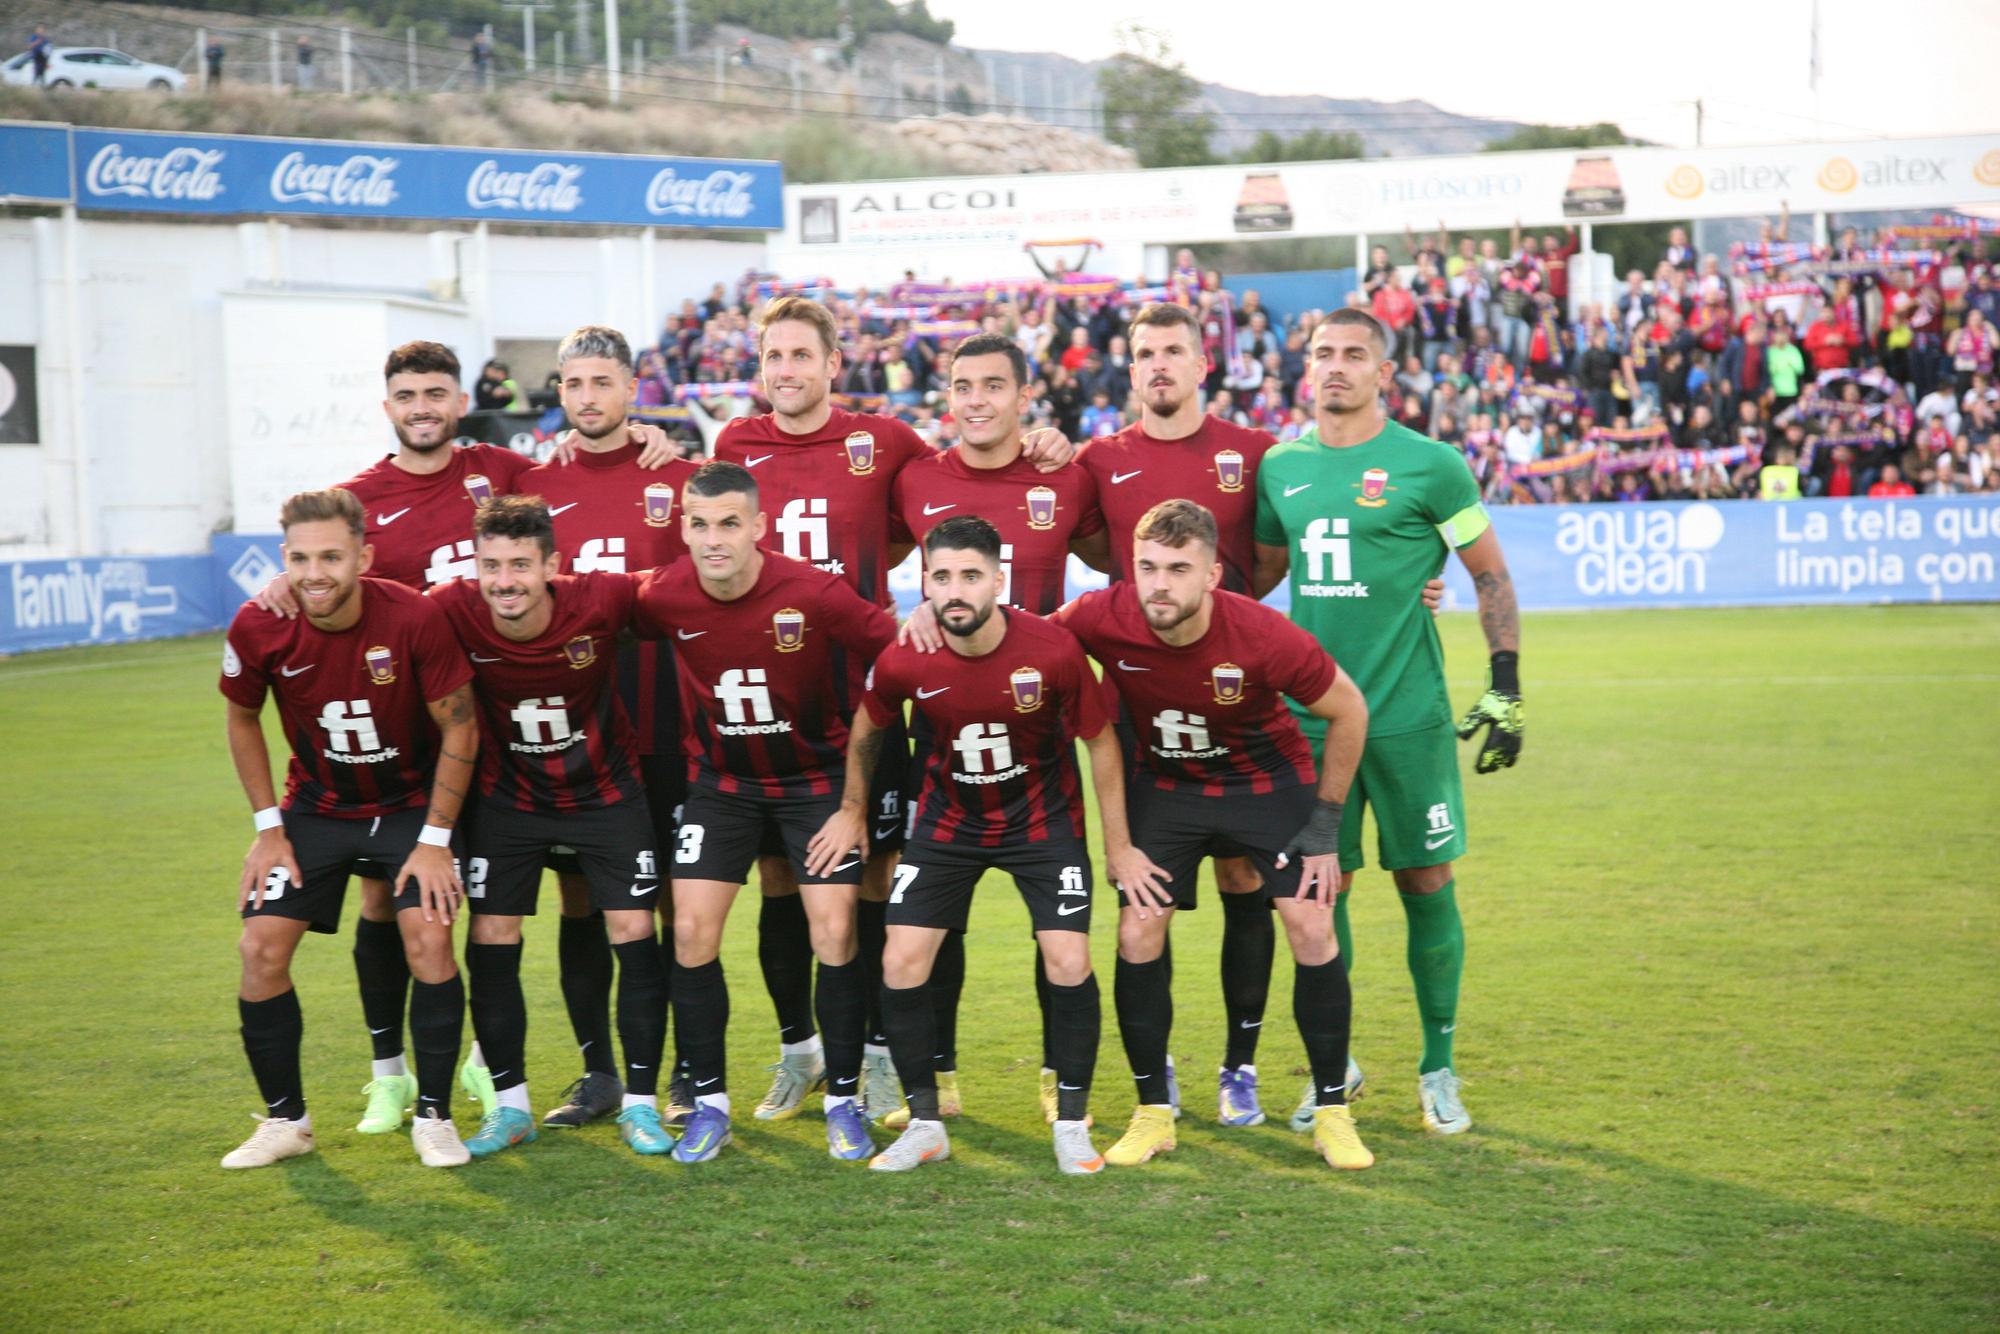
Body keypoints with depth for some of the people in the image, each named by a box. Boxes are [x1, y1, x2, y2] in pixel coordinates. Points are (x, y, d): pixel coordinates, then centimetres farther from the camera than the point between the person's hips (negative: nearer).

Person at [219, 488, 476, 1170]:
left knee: (428, 938, -18)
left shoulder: (415, 619, -26)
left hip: (413, 801, -2)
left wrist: (435, 839, -14)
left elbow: (460, 728, -14)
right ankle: (285, 1120, 8)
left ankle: (433, 1116, -2)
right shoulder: (258, 629, -19)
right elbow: (243, 719, 2)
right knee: (262, 947, -8)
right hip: (316, 806, 2)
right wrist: (268, 826, -1)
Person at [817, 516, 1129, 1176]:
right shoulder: (903, 663, -19)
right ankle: (925, 1124, 11)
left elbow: (1100, 740, -9)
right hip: (947, 819, 2)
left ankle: (1073, 1126, 6)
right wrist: (853, 809, 15)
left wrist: (1118, 847, -5)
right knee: (901, 964, -6)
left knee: (1069, 964, -13)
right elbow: (866, 732, 5)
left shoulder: (1053, 649, -24)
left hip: (1042, 819, -2)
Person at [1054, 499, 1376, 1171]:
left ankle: (1332, 1111, 5)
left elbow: (1349, 711, -14)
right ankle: (1153, 1113, 8)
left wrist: (1326, 825, -10)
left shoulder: (1263, 636, -31)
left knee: (1312, 929, -11)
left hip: (1269, 780, -2)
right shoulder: (1101, 618, -27)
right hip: (1164, 783, 2)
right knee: (1137, 936, -7)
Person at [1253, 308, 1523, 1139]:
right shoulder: (1281, 468, 8)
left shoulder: (1428, 466, -4)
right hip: (1311, 714, 3)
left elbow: (1490, 576, 1)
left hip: (1407, 716, -3)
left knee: (1426, 883, 2)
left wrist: (1506, 694, -4)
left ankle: (1439, 1070, 14)